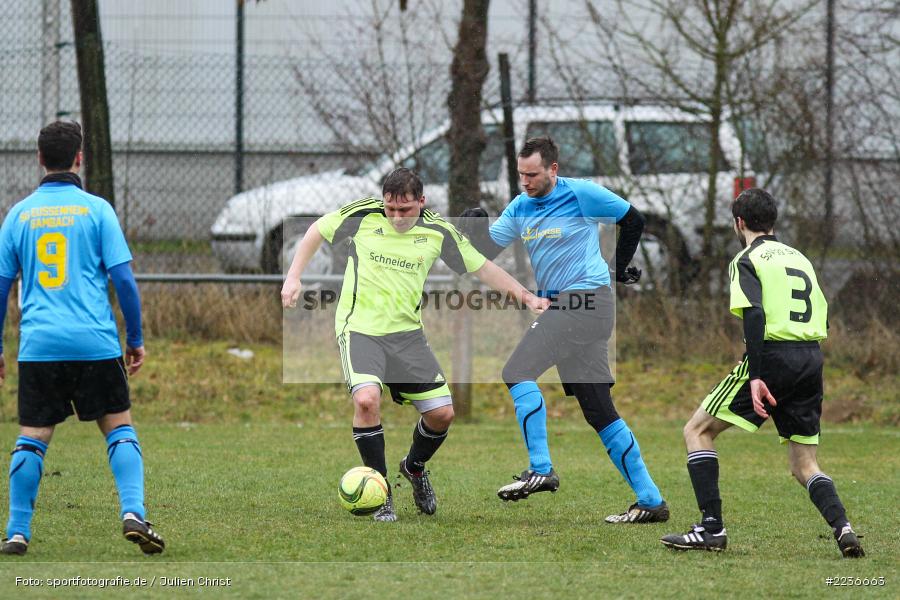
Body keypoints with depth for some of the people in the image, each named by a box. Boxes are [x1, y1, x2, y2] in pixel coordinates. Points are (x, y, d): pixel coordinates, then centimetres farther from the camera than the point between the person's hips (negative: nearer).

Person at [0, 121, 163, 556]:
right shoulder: (96, 209, 1)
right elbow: (123, 279, -3)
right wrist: (136, 339, 6)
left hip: (39, 345, 2)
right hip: (96, 342, -2)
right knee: (119, 427, 8)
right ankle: (133, 512, -9)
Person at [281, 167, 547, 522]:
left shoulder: (438, 233, 0)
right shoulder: (363, 215, -6)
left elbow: (481, 267, 10)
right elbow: (316, 232, 9)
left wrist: (525, 296, 2)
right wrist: (293, 277, 3)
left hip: (406, 333, 3)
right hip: (359, 329, -3)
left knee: (442, 413, -3)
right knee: (366, 399, -28)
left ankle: (415, 468, 32)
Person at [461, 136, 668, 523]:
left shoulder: (581, 195, -7)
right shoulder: (519, 208, 12)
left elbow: (633, 221, 4)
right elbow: (487, 251, 10)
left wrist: (618, 268, 11)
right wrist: (476, 227, -9)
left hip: (584, 300, -8)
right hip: (558, 306, 8)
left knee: (518, 372, -17)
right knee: (599, 411, 6)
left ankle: (540, 469, -18)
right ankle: (650, 500, 8)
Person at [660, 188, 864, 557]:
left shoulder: (747, 261, 0)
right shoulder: (799, 259, 21)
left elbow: (754, 316, -15)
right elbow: (822, 319, 18)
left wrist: (755, 377, -20)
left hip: (773, 356, -6)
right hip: (812, 359, 6)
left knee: (698, 431, 5)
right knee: (804, 464, 13)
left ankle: (711, 527, -6)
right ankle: (842, 529, -13)